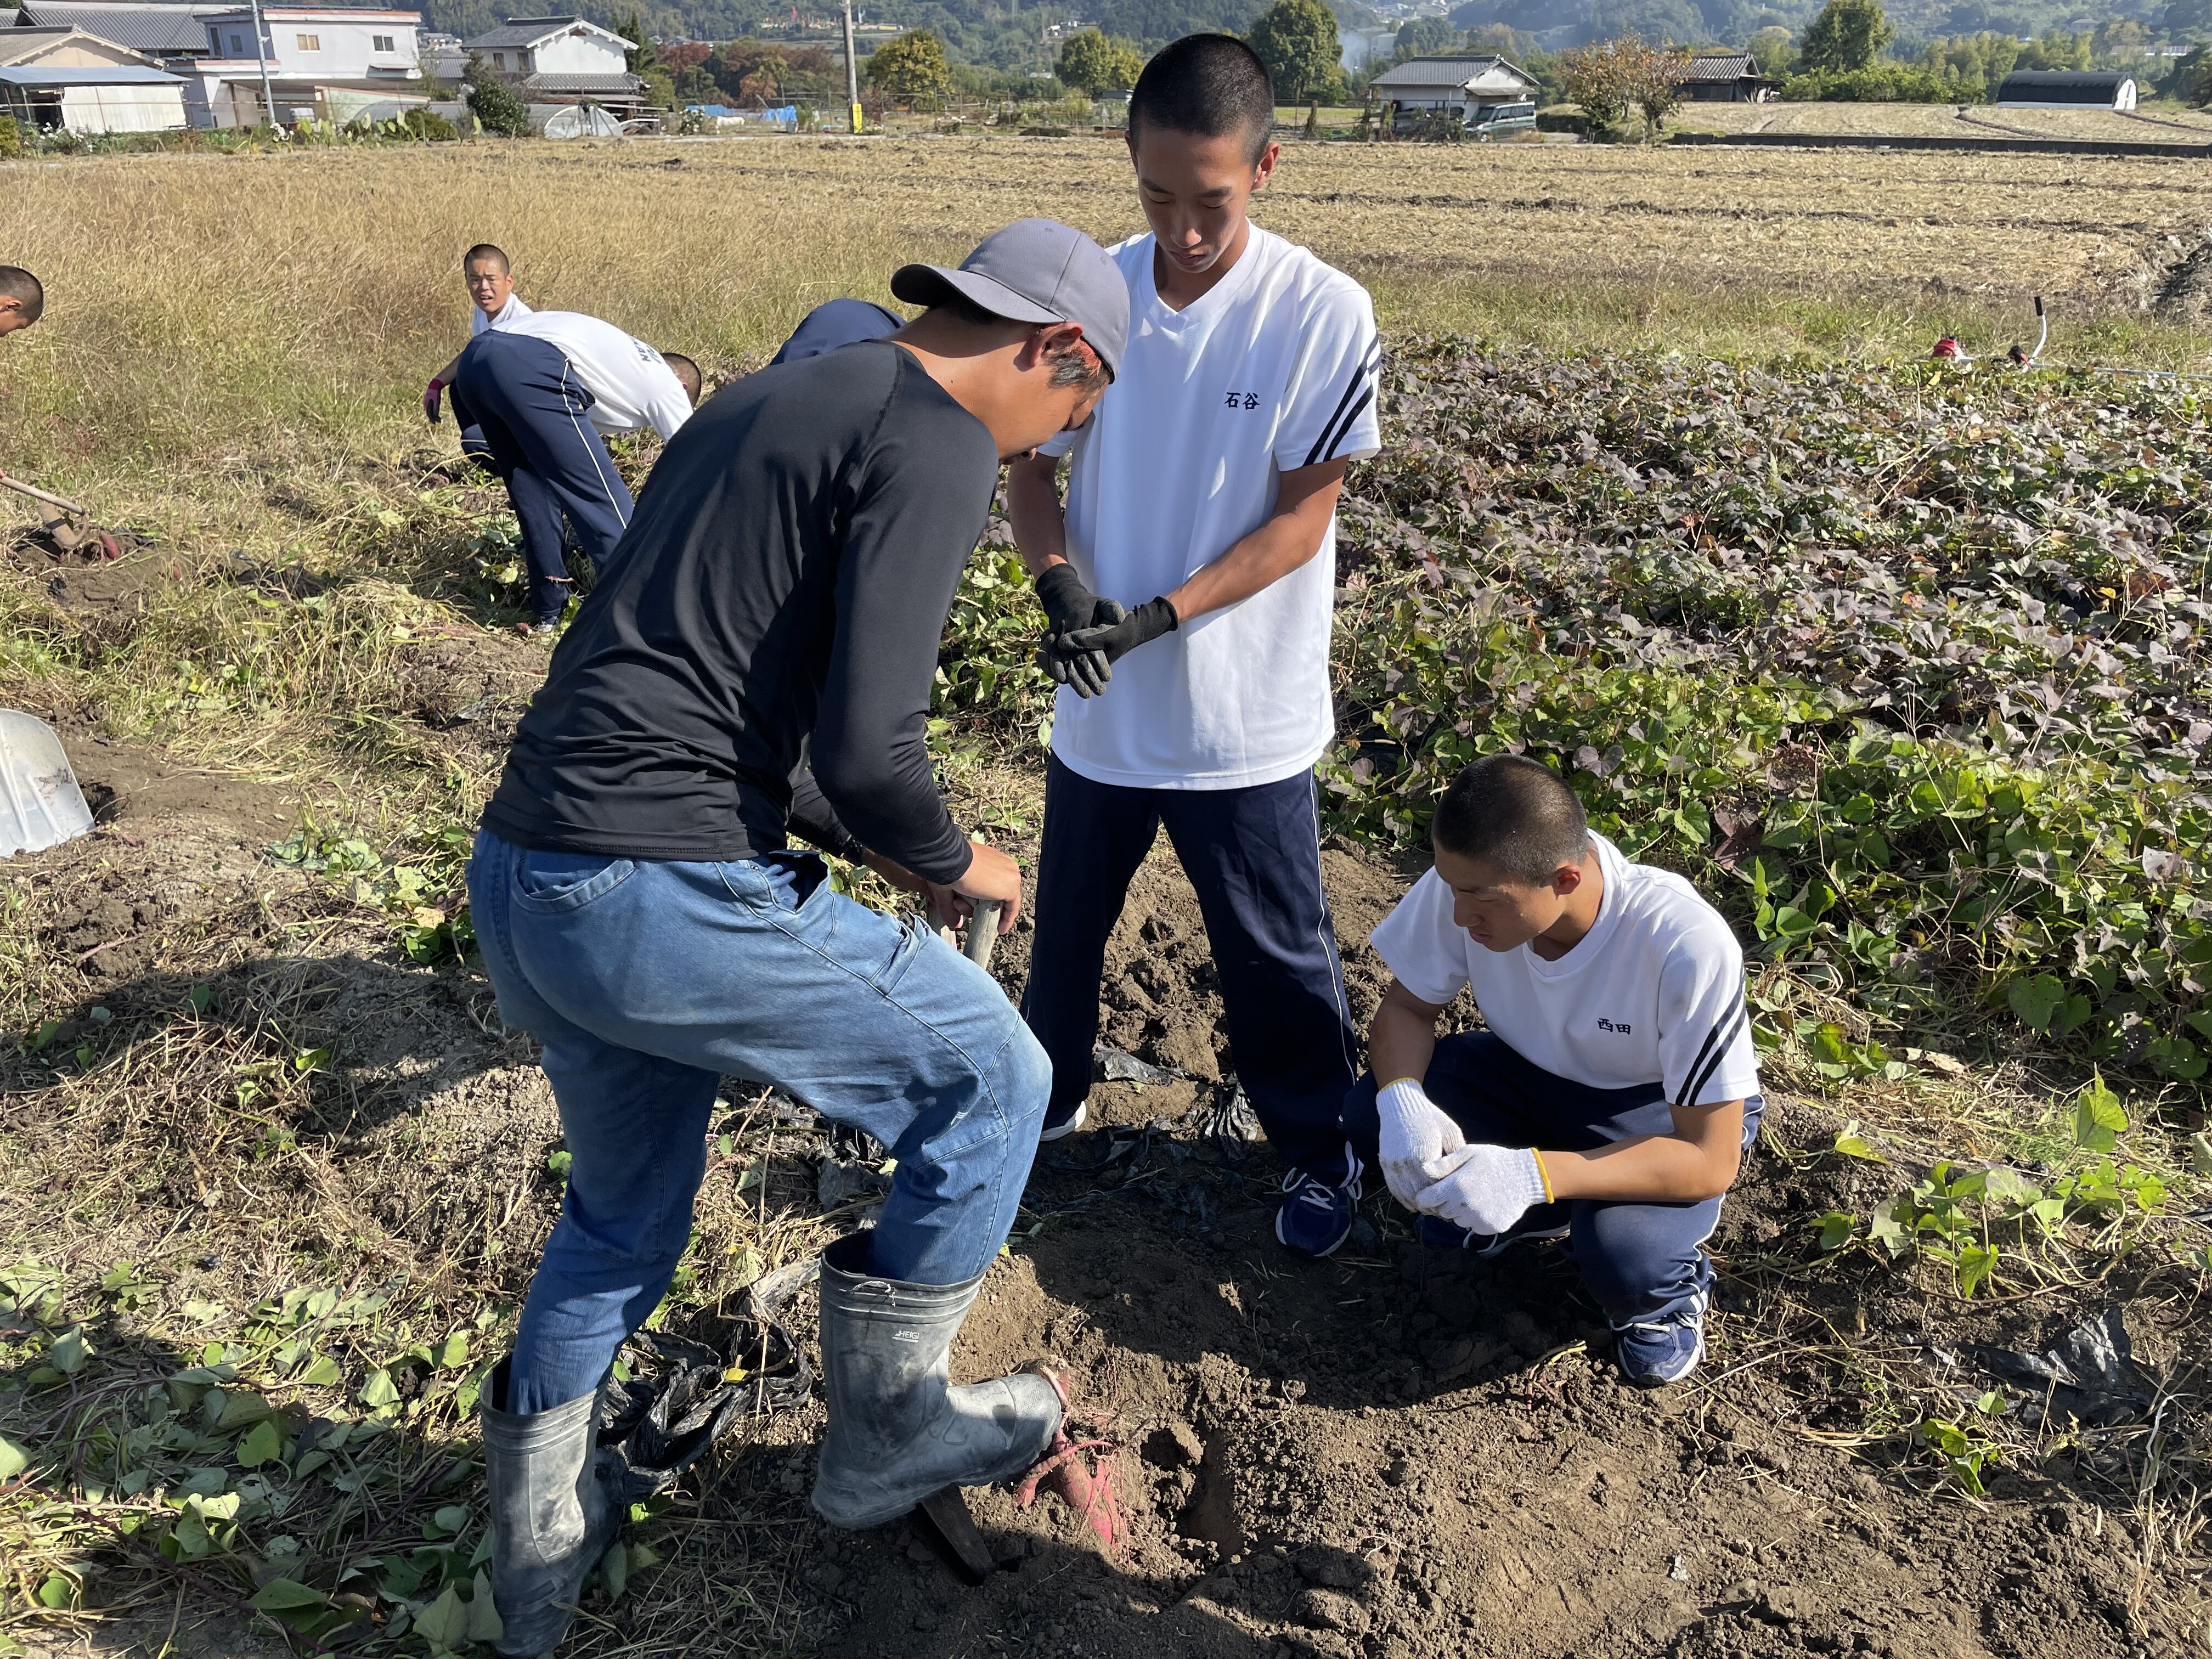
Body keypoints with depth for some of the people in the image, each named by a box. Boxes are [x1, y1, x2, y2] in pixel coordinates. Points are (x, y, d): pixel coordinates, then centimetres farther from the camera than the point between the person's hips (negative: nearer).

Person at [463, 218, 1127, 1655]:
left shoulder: (763, 401, 20)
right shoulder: (939, 443, -9)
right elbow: (866, 747, -18)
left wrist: (886, 847, 25)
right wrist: (953, 865, 4)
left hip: (518, 881, 10)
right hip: (668, 897, -10)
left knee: (623, 1209, 28)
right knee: (990, 1076, 10)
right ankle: (889, 1431, 25)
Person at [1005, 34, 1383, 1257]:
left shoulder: (1324, 314, -13)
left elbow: (1301, 518, -12)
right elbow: (1028, 465, 2)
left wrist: (1157, 617, -23)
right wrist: (1061, 581, -19)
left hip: (1244, 718, -3)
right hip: (1096, 706, 4)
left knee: (1275, 953, 12)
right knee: (1065, 924, 21)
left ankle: (1318, 1148, 35)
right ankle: (1044, 1101, 46)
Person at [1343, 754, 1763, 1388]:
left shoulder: (1687, 947, -37)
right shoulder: (1471, 883, -27)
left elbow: (1711, 1161, -31)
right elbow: (1406, 1008, -9)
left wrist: (1532, 1176, -43)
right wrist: (1402, 1099, -32)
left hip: (1661, 1110, -4)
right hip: (1534, 1072, 5)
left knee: (1620, 1256, -34)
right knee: (1370, 1115, -19)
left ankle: (1670, 1287, 5)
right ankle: (1551, 1214, 7)